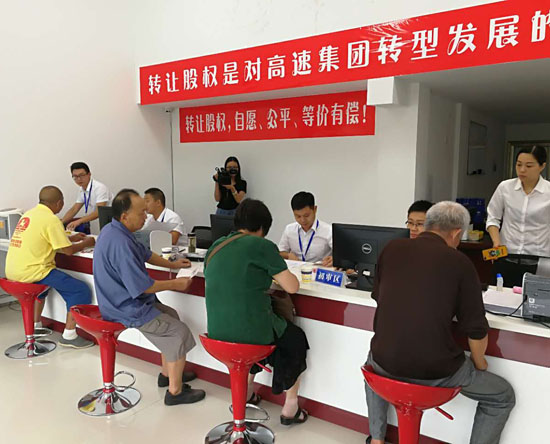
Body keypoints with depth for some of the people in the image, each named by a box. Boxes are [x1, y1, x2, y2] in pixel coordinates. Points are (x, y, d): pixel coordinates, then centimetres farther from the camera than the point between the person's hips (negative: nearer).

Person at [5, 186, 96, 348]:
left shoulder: (29, 214, 13)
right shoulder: (51, 220, -13)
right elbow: (67, 250, -11)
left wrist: (72, 238, 30)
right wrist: (85, 243, 8)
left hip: (12, 271, 9)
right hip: (30, 272, -9)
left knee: (45, 282, 39)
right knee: (80, 290, -4)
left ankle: (36, 324, 39)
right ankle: (69, 335, -3)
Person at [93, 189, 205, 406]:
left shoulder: (113, 230, 3)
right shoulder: (120, 243, -30)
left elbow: (144, 254, 19)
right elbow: (141, 286, -26)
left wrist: (172, 264, 19)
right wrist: (175, 284, -13)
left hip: (122, 301, 10)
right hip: (128, 310, -10)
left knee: (171, 315, 20)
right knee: (180, 332, -6)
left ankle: (167, 373, 31)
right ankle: (175, 391, 7)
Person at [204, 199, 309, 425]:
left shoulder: (215, 247, 8)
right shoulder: (261, 246, -13)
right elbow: (292, 287, -10)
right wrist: (275, 271, 9)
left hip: (217, 331, 6)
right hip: (252, 332, -6)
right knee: (296, 339, 24)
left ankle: (245, 395, 45)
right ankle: (290, 409, 31)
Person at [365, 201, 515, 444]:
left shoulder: (391, 249, 3)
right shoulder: (460, 263, -6)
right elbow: (476, 328, -3)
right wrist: (480, 364, 17)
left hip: (386, 362, 3)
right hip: (436, 371, -2)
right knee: (503, 396, 24)